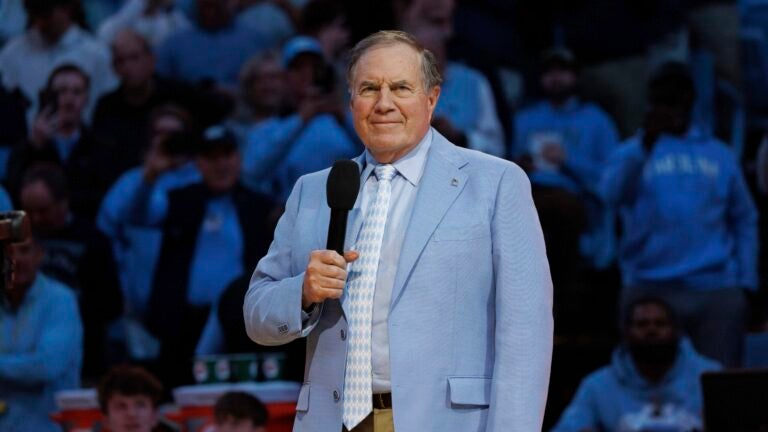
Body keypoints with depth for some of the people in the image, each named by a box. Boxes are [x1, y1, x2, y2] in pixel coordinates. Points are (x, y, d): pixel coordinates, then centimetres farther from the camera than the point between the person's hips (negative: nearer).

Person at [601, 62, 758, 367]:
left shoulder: (720, 155, 13)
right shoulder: (632, 152, 7)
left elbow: (744, 220, 14)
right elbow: (612, 194, -13)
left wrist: (746, 283, 5)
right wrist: (645, 143, -26)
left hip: (715, 289, 1)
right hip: (650, 288, -1)